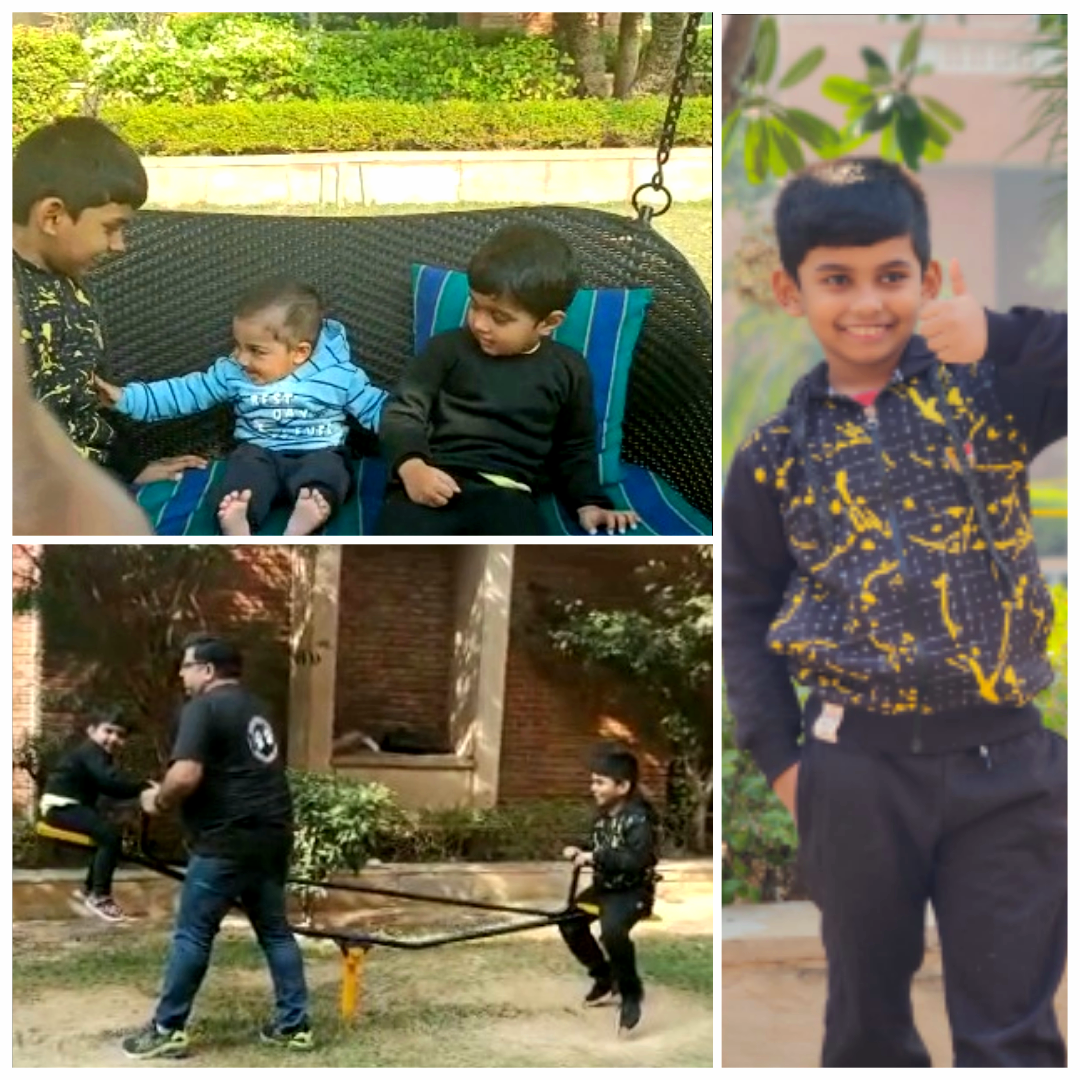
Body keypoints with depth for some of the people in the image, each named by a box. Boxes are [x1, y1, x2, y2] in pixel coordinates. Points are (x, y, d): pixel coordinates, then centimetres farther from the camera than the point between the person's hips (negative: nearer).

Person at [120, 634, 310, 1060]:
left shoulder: (203, 708, -9)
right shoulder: (254, 707, 19)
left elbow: (186, 775, -21)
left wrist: (159, 801, -2)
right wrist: (172, 796, 25)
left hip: (228, 840, -8)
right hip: (272, 835, 8)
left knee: (192, 935, 1)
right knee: (276, 931, 13)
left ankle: (168, 1029, 7)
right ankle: (294, 1025, 14)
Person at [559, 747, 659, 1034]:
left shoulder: (638, 819, -23)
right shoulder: (605, 814, 4)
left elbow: (637, 859, -35)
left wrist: (595, 857, -35)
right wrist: (580, 851, -1)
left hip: (633, 890, -9)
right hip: (604, 886, 9)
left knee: (612, 930, -32)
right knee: (569, 922, 6)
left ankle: (631, 992, -11)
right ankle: (605, 977, 24)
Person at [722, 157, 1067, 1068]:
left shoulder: (988, 393, -2)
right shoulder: (778, 456, 1)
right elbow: (746, 610, 8)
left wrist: (1001, 335, -23)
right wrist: (778, 755, 2)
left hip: (1003, 762, -1)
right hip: (859, 771, 1)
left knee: (1012, 1025, 8)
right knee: (868, 1006, 17)